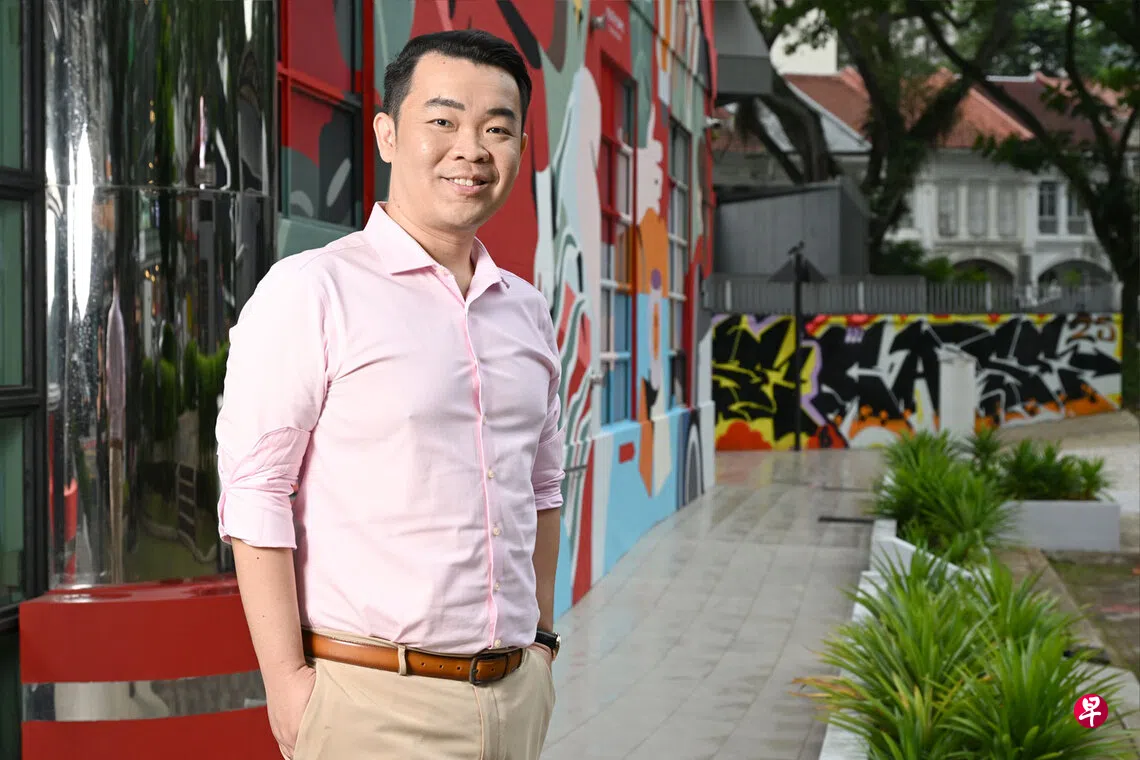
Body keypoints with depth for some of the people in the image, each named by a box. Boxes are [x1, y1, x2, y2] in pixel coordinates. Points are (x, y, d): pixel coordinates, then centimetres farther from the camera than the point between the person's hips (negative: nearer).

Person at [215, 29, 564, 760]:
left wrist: (540, 638, 15)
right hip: (372, 700, -5)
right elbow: (255, 499, -11)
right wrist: (288, 680, -13)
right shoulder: (309, 292, -7)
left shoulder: (527, 310, 12)